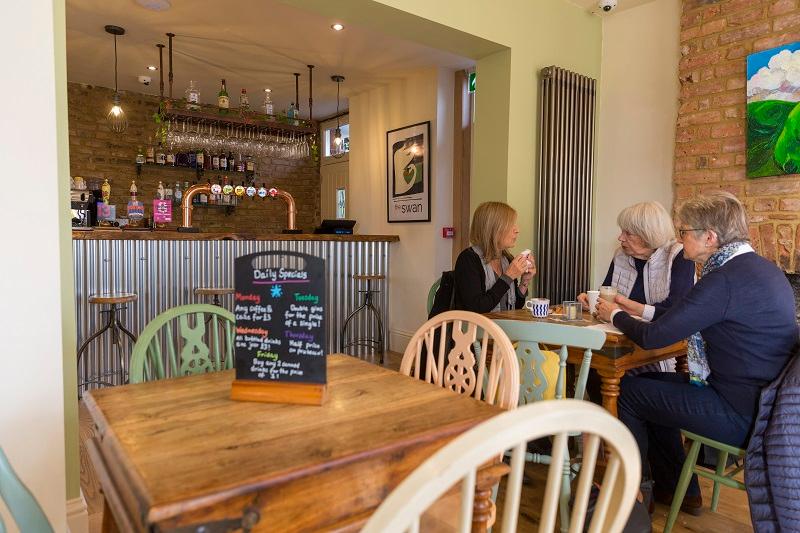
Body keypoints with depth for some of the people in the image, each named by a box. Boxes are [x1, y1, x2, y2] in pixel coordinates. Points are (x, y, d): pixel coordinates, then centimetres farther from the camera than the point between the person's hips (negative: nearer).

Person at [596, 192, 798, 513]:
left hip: (741, 414, -9)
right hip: (765, 397, 9)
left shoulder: (725, 279, -23)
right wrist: (641, 311, 12)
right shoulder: (762, 268, 8)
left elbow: (652, 338, -20)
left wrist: (616, 316, -1)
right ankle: (678, 490, 31)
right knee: (652, 383, 19)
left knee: (629, 390, 2)